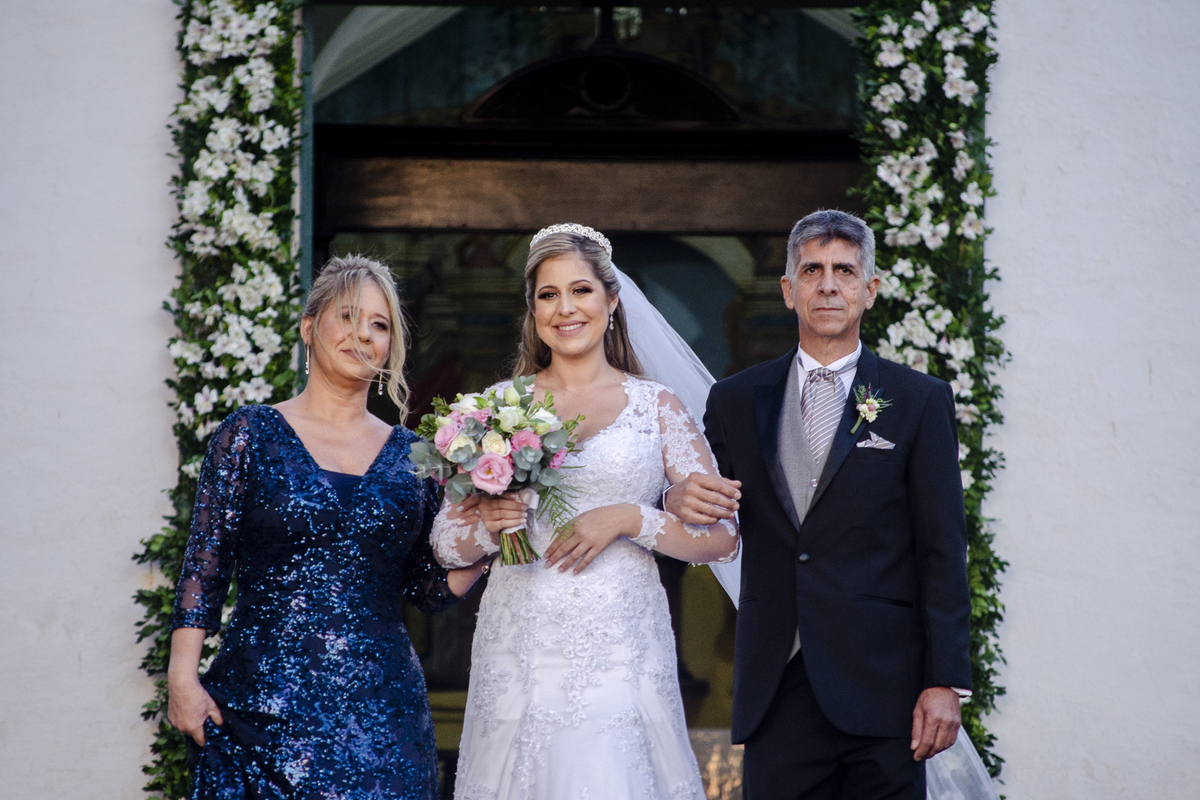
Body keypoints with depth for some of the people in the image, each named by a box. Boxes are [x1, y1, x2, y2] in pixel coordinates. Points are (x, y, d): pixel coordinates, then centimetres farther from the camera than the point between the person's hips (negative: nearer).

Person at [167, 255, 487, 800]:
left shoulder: (408, 453, 10)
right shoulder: (251, 434, 2)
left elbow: (430, 590, 11)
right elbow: (205, 565, -1)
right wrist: (183, 677, -8)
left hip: (380, 709, 3)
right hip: (265, 708, -3)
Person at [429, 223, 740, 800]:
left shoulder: (656, 406, 5)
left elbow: (722, 536, 2)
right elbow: (446, 545, 10)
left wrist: (628, 519, -11)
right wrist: (489, 527, -10)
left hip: (622, 648, -1)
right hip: (519, 650, 1)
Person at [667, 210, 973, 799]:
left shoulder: (920, 402, 4)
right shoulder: (735, 401, 11)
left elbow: (943, 553, 1)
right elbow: (707, 530, 14)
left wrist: (945, 683, -6)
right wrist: (680, 503, -11)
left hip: (881, 686, -2)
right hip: (775, 694, 2)